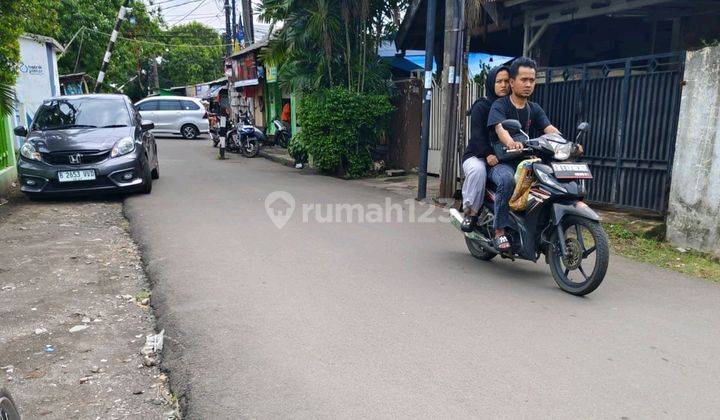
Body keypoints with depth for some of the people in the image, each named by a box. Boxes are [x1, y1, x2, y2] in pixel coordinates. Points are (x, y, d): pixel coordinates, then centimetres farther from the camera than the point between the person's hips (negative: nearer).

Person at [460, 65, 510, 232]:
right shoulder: (481, 106, 1)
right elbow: (477, 133, -13)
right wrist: (488, 154, -30)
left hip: (503, 157, 4)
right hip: (477, 156, -4)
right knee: (478, 170, -38)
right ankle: (470, 213, -23)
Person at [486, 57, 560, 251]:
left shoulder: (534, 109, 15)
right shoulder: (499, 106, -3)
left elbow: (549, 129, -1)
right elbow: (500, 128, -24)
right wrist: (510, 143, -47)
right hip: (501, 162, -5)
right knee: (507, 180, -37)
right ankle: (500, 232, -27)